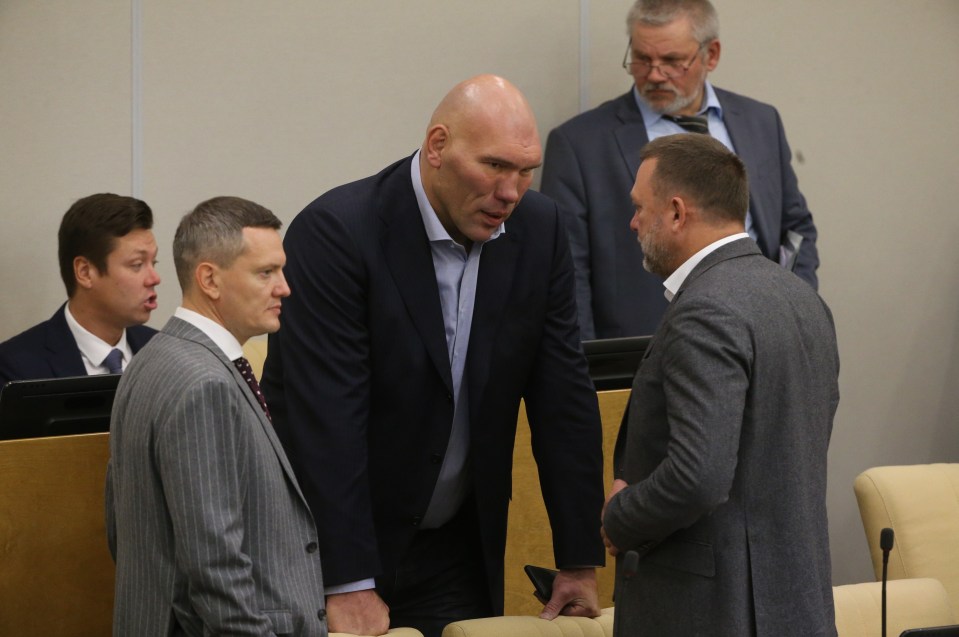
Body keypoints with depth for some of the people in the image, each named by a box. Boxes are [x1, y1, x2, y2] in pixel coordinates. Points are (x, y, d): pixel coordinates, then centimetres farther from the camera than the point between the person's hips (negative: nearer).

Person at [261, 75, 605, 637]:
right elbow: (326, 419, -23)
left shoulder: (539, 229, -2)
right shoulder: (337, 232, -19)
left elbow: (564, 396, 1)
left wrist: (580, 562, -1)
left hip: (460, 549, 5)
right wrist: (349, 585, -25)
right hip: (335, 543, -5)